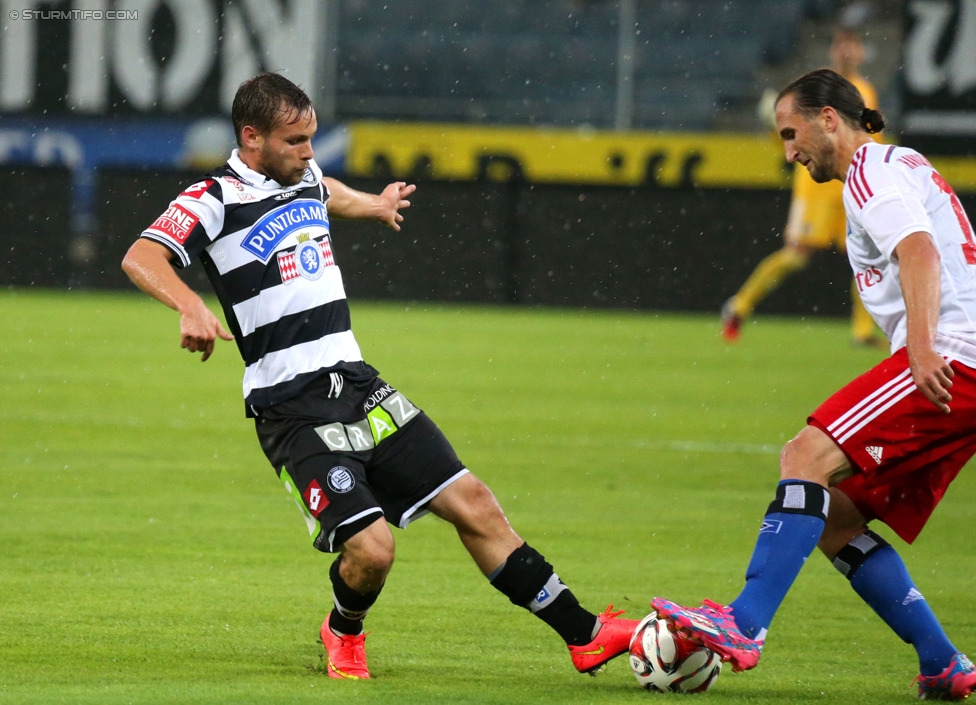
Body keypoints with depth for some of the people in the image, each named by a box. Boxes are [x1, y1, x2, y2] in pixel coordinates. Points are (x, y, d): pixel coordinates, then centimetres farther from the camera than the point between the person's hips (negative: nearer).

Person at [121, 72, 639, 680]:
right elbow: (141, 258, -24)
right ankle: (344, 631, 15)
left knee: (473, 504, 1)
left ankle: (583, 634, 8)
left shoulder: (304, 175, 13)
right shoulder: (216, 199, -10)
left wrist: (375, 205, 58)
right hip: (293, 408, -7)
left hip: (358, 384, 7)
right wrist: (191, 308, -41)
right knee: (371, 547, -20)